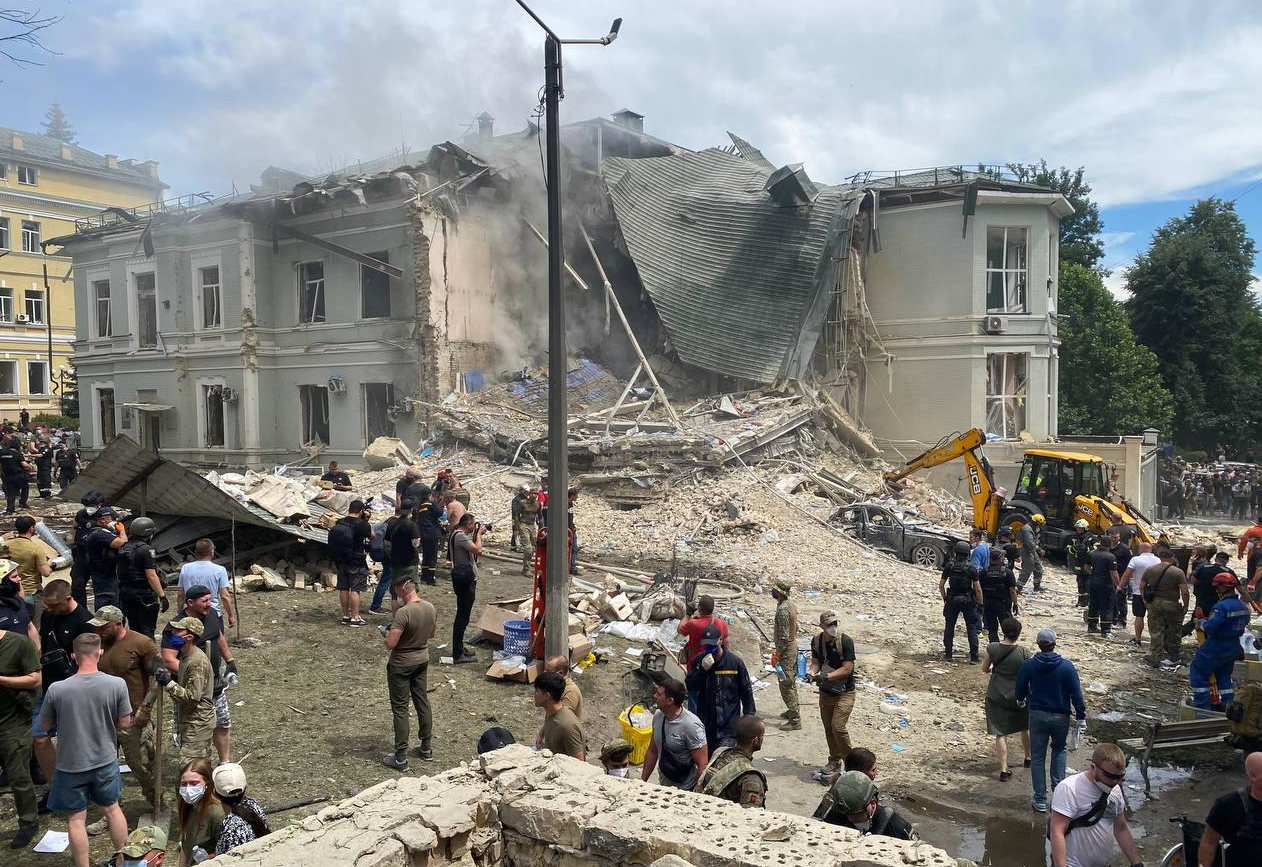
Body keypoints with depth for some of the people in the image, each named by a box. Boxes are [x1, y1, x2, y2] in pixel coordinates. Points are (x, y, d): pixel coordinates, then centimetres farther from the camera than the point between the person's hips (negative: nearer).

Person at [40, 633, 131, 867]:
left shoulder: (57, 689, -19)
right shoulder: (117, 684, -18)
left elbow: (45, 725, -3)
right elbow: (124, 723, -7)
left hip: (71, 764, -2)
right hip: (105, 760, 2)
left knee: (76, 819, 13)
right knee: (112, 808, 21)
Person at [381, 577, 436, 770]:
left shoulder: (404, 612, -28)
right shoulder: (430, 608, -4)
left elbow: (390, 645, -27)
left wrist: (388, 633, -7)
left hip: (401, 665, -7)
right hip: (422, 660, 7)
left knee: (400, 708, 2)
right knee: (422, 702, 17)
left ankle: (400, 758, 7)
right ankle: (426, 748, 28)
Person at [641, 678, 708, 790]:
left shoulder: (691, 725, -21)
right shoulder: (658, 716, -3)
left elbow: (703, 765, -17)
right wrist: (642, 781, 12)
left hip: (686, 790, -6)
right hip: (663, 785, 6)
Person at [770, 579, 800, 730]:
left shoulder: (783, 610, -24)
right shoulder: (791, 605, 6)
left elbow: (784, 636, -24)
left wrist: (777, 654, -18)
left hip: (786, 649, -10)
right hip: (793, 645, 10)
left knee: (786, 684, -4)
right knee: (791, 681, 21)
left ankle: (795, 719, -1)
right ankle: (794, 710, 33)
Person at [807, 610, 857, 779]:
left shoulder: (845, 641, -20)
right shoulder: (817, 640, -3)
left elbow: (847, 668, -20)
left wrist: (826, 676, -27)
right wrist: (811, 673, -14)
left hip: (844, 692, -6)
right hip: (825, 692, 6)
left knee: (838, 727, -15)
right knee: (828, 729, 15)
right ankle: (834, 761, 33)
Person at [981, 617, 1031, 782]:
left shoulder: (992, 648, -11)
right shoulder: (1024, 653, -16)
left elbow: (984, 669, 2)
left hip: (996, 697, 0)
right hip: (1017, 698, 0)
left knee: (1000, 733, 5)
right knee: (1025, 727, 26)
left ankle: (1004, 769, 1)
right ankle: (1028, 758, 44)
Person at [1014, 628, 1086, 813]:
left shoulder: (1028, 664, -9)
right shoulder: (1066, 666, -13)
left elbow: (1019, 690, 1)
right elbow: (1076, 694, -10)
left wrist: (1022, 700, 24)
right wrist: (1081, 717, 0)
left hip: (1037, 716, 0)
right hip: (1060, 717, 0)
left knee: (1037, 756, 10)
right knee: (1059, 749, 26)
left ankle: (1040, 800, 14)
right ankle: (1058, 789, 17)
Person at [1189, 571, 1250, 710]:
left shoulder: (1221, 606, -25)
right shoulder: (1243, 606, 3)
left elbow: (1210, 628, -28)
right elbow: (1244, 626, 14)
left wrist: (1202, 623, -6)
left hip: (1217, 646, -8)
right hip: (1234, 646, 8)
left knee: (1198, 670, 5)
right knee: (1224, 675, 23)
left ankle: (1202, 703, 5)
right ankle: (1228, 703, 25)